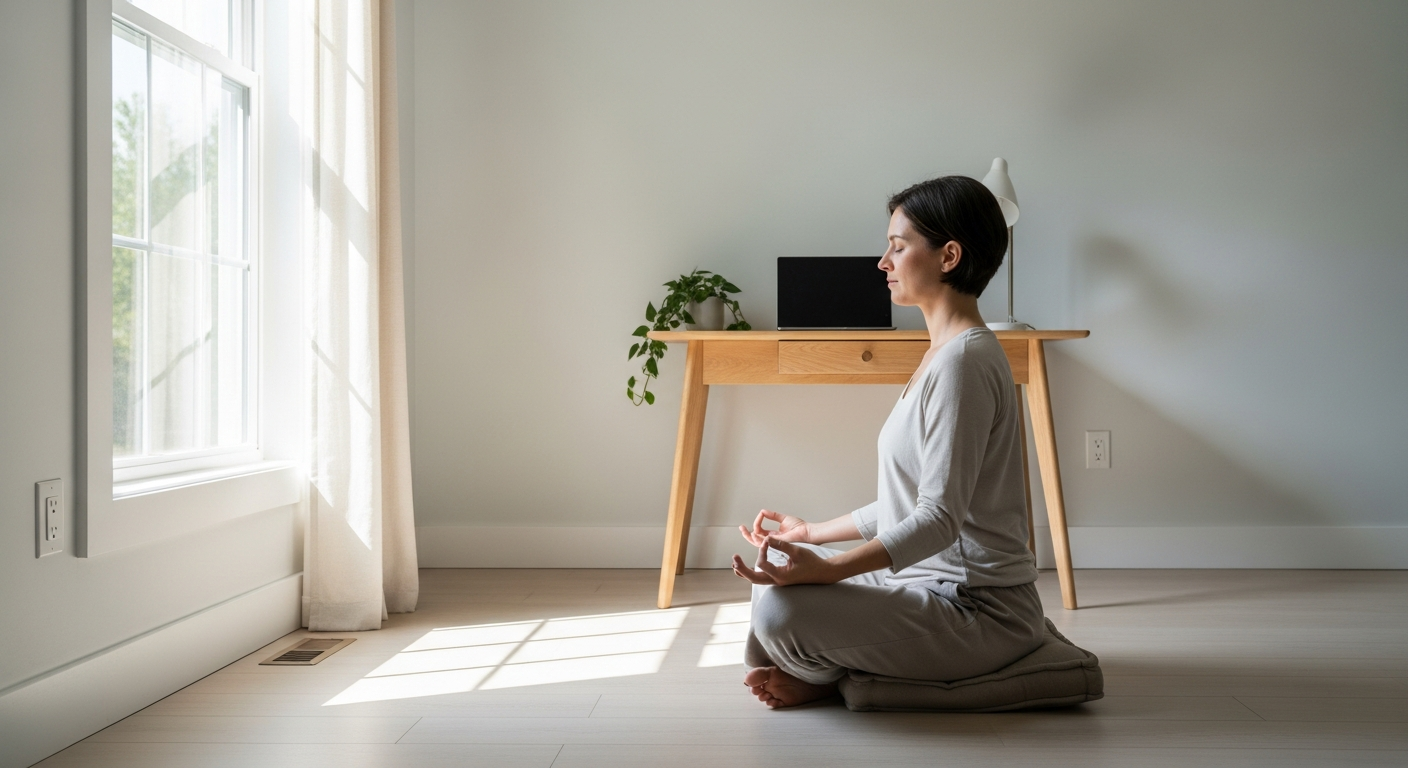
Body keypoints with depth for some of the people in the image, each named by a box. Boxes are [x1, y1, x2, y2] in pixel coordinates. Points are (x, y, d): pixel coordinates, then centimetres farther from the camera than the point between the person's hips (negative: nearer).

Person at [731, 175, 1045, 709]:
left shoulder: (963, 360, -19)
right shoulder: (946, 353, 14)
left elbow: (940, 517, -26)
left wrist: (826, 570, -36)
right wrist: (812, 534, 22)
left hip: (981, 609, -10)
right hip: (935, 582, 10)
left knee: (782, 610, -25)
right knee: (776, 565, 17)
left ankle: (823, 677, 3)